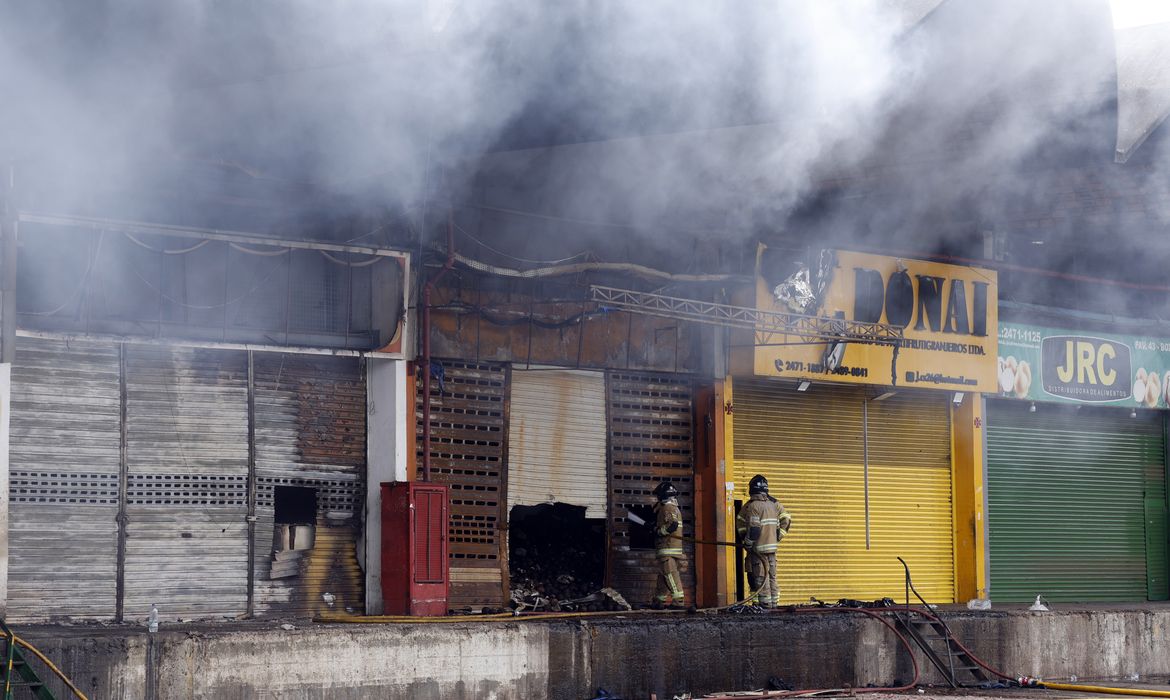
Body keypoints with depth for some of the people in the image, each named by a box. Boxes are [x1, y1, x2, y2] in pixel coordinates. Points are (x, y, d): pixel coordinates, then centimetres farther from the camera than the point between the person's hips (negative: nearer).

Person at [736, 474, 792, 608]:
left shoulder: (753, 505, -13)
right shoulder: (774, 504, 8)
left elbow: (753, 528, -19)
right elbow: (786, 519, 9)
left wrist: (747, 543, -9)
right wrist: (778, 536, 12)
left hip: (758, 548, -7)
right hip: (772, 546, 7)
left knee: (760, 577, -3)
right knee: (772, 576, 13)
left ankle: (765, 603, -4)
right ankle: (774, 602, 15)